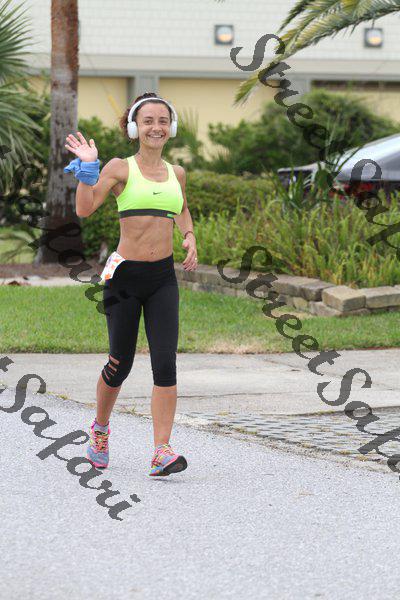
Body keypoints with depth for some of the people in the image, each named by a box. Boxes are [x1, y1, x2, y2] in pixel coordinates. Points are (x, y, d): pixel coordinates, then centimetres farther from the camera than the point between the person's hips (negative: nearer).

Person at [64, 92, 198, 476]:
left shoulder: (176, 173, 10)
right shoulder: (120, 169, -3)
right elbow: (84, 208, -14)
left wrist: (189, 237, 13)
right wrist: (87, 166, -19)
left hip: (163, 277, 3)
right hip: (125, 275, -3)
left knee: (165, 362, -11)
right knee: (120, 364, 5)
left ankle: (161, 452, -14)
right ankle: (100, 428, 34)